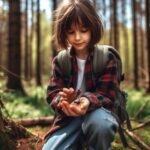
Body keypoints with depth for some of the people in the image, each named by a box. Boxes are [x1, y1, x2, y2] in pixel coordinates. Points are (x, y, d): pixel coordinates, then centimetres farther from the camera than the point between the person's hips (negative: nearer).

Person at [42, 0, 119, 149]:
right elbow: (52, 93, -4)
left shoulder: (107, 58, -7)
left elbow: (107, 97, -12)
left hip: (97, 112, -2)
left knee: (99, 122, -40)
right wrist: (63, 101, -31)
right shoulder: (59, 61, 0)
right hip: (69, 117, 2)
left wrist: (88, 102, -36)